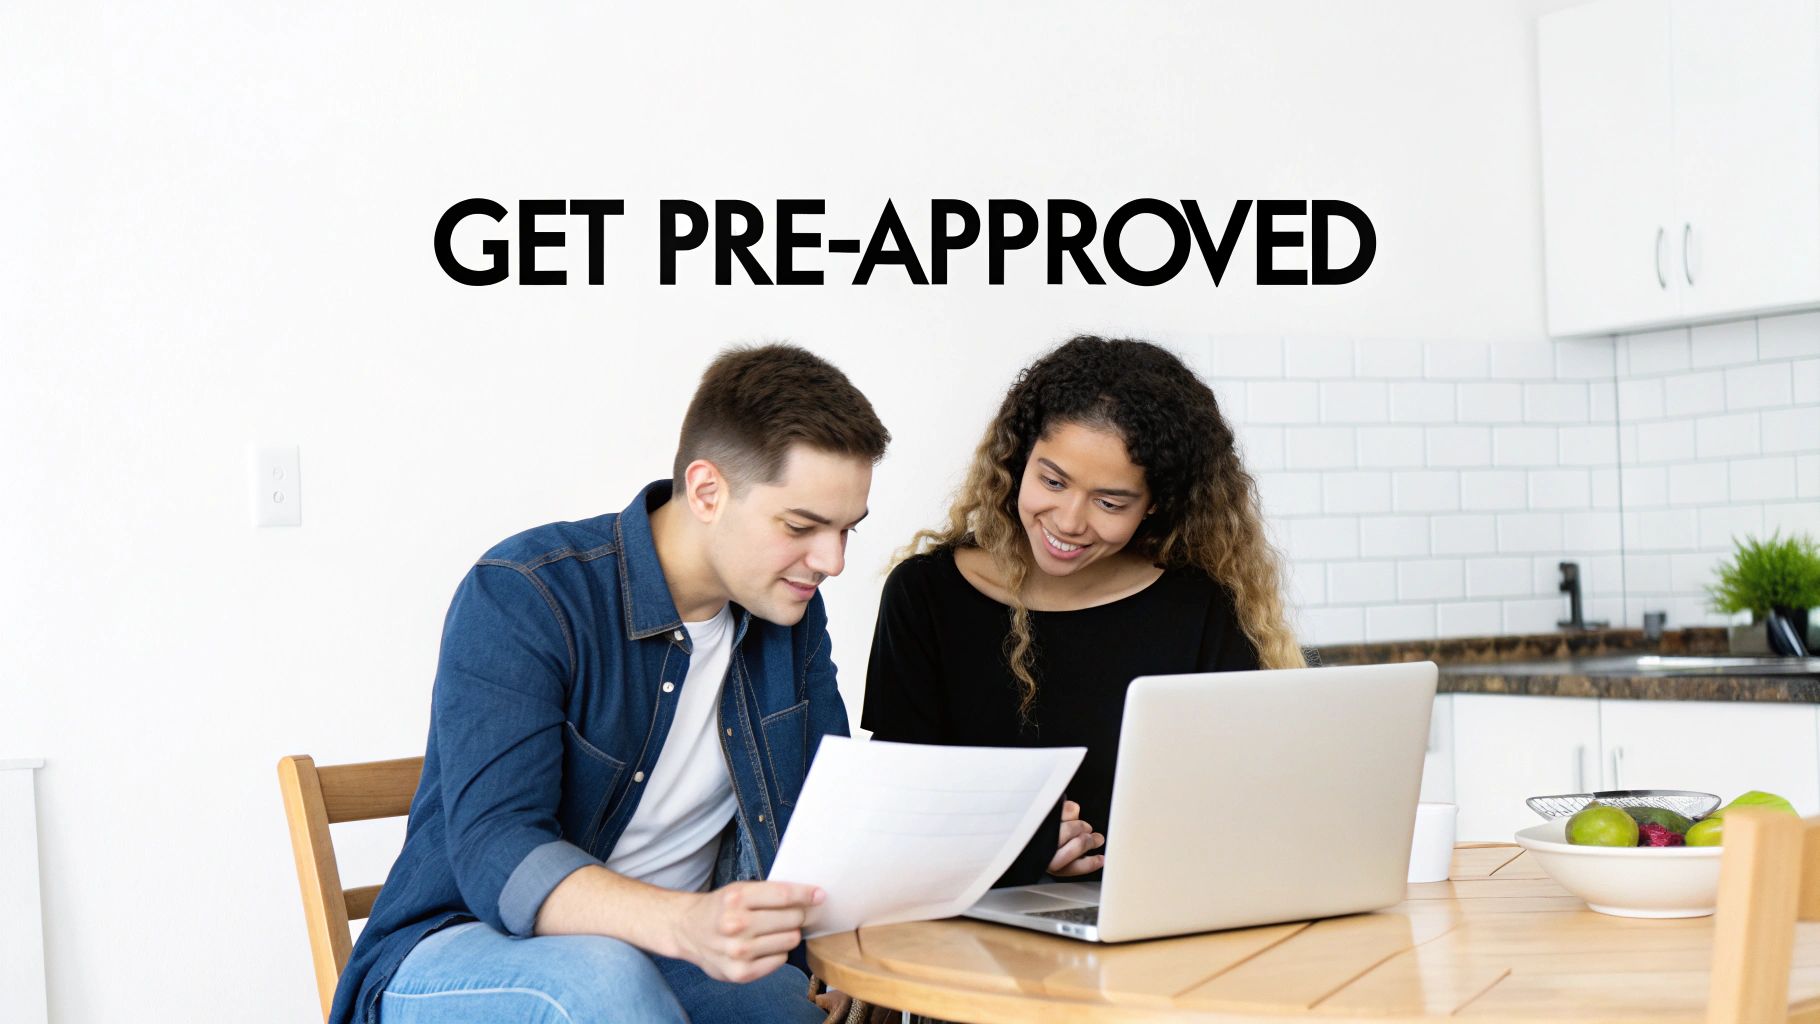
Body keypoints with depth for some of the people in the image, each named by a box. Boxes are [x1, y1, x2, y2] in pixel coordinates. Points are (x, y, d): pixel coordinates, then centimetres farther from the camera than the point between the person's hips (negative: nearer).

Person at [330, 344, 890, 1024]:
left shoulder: (791, 611, 2)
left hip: (671, 955, 4)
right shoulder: (519, 598, -19)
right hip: (464, 947, -4)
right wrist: (686, 924, -46)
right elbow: (497, 856, -28)